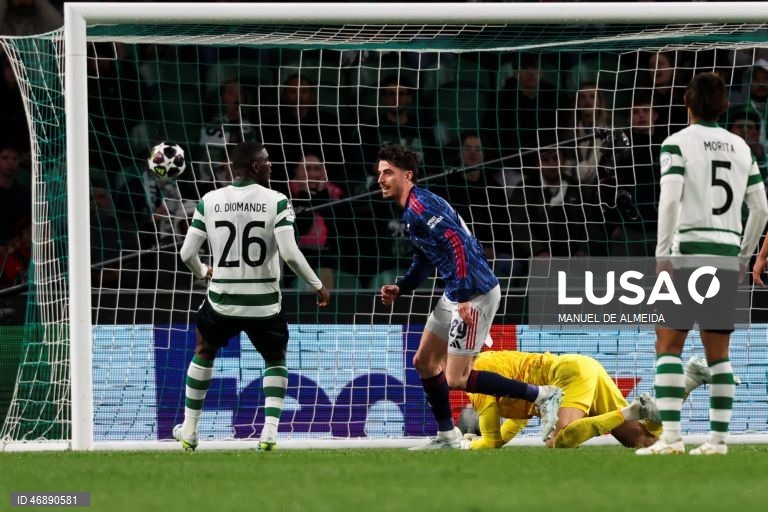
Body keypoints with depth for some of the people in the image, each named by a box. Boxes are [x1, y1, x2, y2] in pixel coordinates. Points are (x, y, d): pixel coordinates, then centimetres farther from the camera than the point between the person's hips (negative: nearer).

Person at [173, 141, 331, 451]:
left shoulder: (209, 201, -2)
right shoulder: (275, 201, -11)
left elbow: (187, 253, 0)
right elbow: (290, 254, -18)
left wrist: (202, 272, 23)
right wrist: (317, 286, -3)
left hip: (221, 300, 2)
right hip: (263, 303, -2)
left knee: (204, 353, 27)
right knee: (275, 359, 22)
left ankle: (189, 431, 27)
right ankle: (269, 431, 6)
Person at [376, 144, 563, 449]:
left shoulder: (420, 207, -18)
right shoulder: (411, 209, 15)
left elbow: (457, 244, -28)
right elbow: (424, 260, 27)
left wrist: (465, 298, -30)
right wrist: (399, 289, 13)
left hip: (475, 294, -11)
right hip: (456, 295, 11)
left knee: (456, 379, -10)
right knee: (424, 362, 17)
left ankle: (543, 396, -5)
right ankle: (447, 436, 26)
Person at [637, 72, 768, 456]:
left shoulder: (677, 143, -2)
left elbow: (670, 198, -14)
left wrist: (662, 254, -12)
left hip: (689, 251, -5)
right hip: (727, 254, 5)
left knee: (668, 344, -3)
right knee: (718, 352, 9)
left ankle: (670, 435, -15)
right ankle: (718, 438, 4)